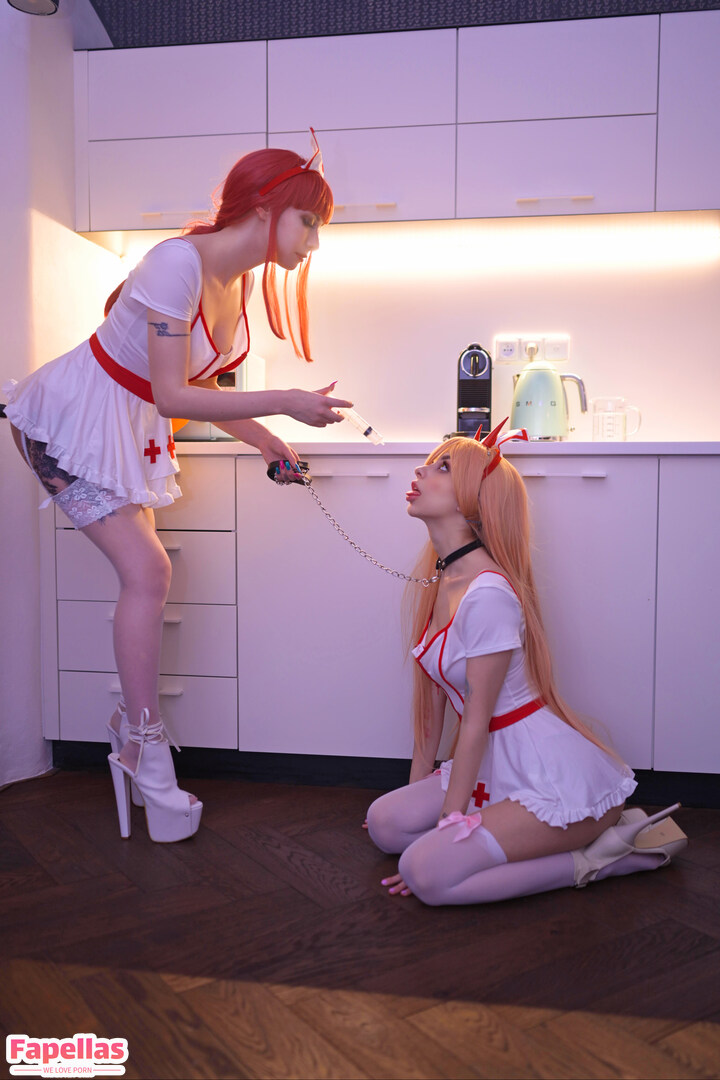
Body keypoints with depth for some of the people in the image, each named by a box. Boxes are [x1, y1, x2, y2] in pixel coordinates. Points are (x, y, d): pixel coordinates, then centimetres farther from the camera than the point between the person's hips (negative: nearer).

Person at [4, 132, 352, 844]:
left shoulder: (236, 280, 2)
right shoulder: (180, 261, -24)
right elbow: (173, 396, -27)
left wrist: (262, 439, 2)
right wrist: (286, 403, -27)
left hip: (128, 430, 8)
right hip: (72, 419, -8)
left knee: (145, 574, 4)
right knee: (146, 571, -15)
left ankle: (133, 737, 13)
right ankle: (143, 743, -1)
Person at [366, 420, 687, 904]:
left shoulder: (488, 593, -22)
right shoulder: (439, 579, 6)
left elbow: (477, 721, -18)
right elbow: (433, 696, 10)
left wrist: (449, 825, -12)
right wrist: (418, 786, 15)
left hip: (556, 774, -9)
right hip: (499, 767, 9)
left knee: (428, 873, -19)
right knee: (386, 822, 0)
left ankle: (599, 855, -2)